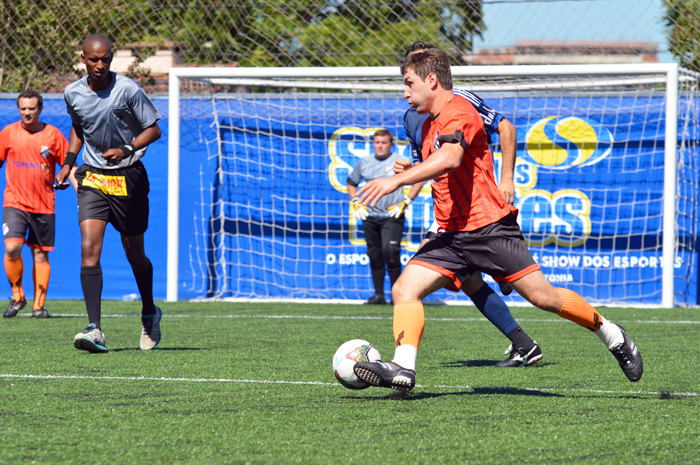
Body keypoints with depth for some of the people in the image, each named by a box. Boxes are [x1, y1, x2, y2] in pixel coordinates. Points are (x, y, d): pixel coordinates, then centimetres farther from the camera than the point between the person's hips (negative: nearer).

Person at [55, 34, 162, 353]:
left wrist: (127, 150, -20)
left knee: (134, 253, 9)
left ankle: (149, 313, 37)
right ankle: (94, 330, -22)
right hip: (92, 179, 2)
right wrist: (68, 162, 12)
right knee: (89, 248, -16)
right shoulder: (73, 93, 2)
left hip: (128, 178, -2)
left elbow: (153, 130, -5)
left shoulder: (128, 90, -11)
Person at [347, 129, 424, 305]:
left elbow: (419, 179, 1)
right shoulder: (365, 162, 10)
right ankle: (378, 295, 14)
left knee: (390, 252, -17)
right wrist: (355, 203, 12)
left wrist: (405, 202, -4)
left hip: (392, 216, -4)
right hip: (370, 216, 4)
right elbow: (351, 182, 25)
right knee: (375, 255, 5)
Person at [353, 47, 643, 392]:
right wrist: (413, 171, 13)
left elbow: (450, 158, -31)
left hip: (489, 229, -9)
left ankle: (612, 335, 12)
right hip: (452, 235, 9)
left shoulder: (458, 112, -11)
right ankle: (403, 368, -23)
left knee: (543, 297, -7)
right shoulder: (431, 124, 19)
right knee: (404, 289, -11)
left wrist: (396, 180, -38)